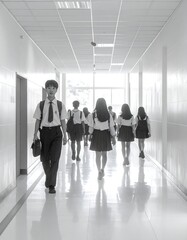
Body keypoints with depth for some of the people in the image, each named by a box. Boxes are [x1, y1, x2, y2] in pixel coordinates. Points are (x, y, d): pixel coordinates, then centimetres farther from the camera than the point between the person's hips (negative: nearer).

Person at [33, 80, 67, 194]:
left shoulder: (60, 105, 2)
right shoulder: (41, 105, 2)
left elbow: (63, 120, 6)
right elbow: (38, 120, 4)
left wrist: (65, 135, 3)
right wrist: (35, 134, -3)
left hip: (56, 132, -1)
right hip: (45, 132, 1)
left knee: (55, 159, -6)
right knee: (45, 159, 10)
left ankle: (52, 185, 2)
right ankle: (49, 179, 35)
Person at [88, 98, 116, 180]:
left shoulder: (93, 115, -11)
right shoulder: (108, 115, -6)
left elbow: (91, 127, -6)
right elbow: (111, 127, -2)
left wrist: (90, 134, 9)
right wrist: (113, 137, 5)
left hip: (96, 135, -2)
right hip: (106, 135, 2)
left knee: (98, 154, 6)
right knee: (104, 153, 18)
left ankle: (99, 171, 2)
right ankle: (102, 169, 17)